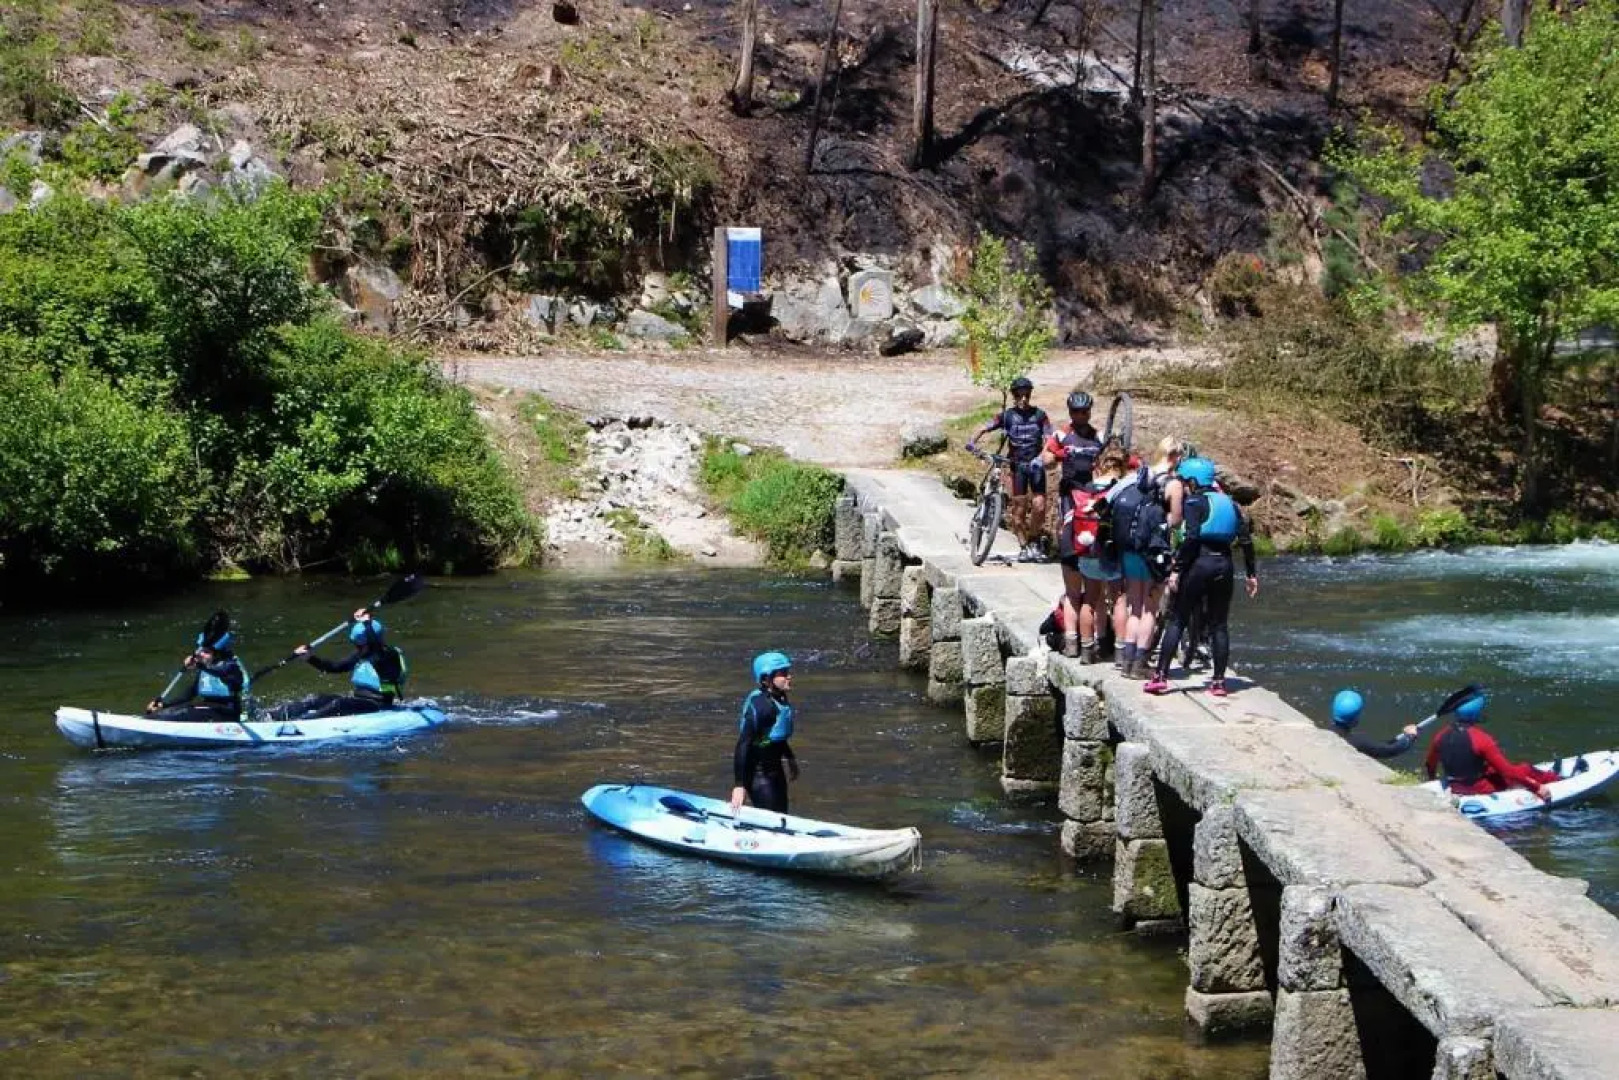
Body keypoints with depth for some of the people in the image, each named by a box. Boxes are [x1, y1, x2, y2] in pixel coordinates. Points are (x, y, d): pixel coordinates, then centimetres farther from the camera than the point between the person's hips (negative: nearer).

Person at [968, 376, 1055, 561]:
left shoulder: (1039, 415, 0)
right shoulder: (1007, 415, -1)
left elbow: (1048, 440, -7)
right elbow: (984, 428, -8)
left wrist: (1042, 457, -25)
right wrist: (972, 442, -27)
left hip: (1036, 464, 0)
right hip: (1017, 464, 0)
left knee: (1039, 505, -12)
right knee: (1019, 508, -2)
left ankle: (1034, 542, 9)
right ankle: (1024, 546, 11)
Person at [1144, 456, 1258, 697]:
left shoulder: (1193, 503, -4)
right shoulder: (1229, 503, 14)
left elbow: (1192, 537, -17)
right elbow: (1246, 539, 10)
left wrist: (1176, 569, -16)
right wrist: (1251, 574, 15)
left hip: (1199, 563, -5)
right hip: (1224, 564, 5)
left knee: (1177, 621, 2)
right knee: (1219, 625, 11)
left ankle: (1161, 676, -2)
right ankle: (1218, 681, 9)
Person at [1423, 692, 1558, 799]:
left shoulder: (1441, 736, -7)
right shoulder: (1481, 739, -25)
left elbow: (1429, 766, 7)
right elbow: (1508, 771, -21)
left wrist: (1433, 779, 30)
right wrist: (1537, 788, -12)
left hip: (1453, 788, 7)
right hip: (1481, 790, -7)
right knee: (1526, 770, 10)